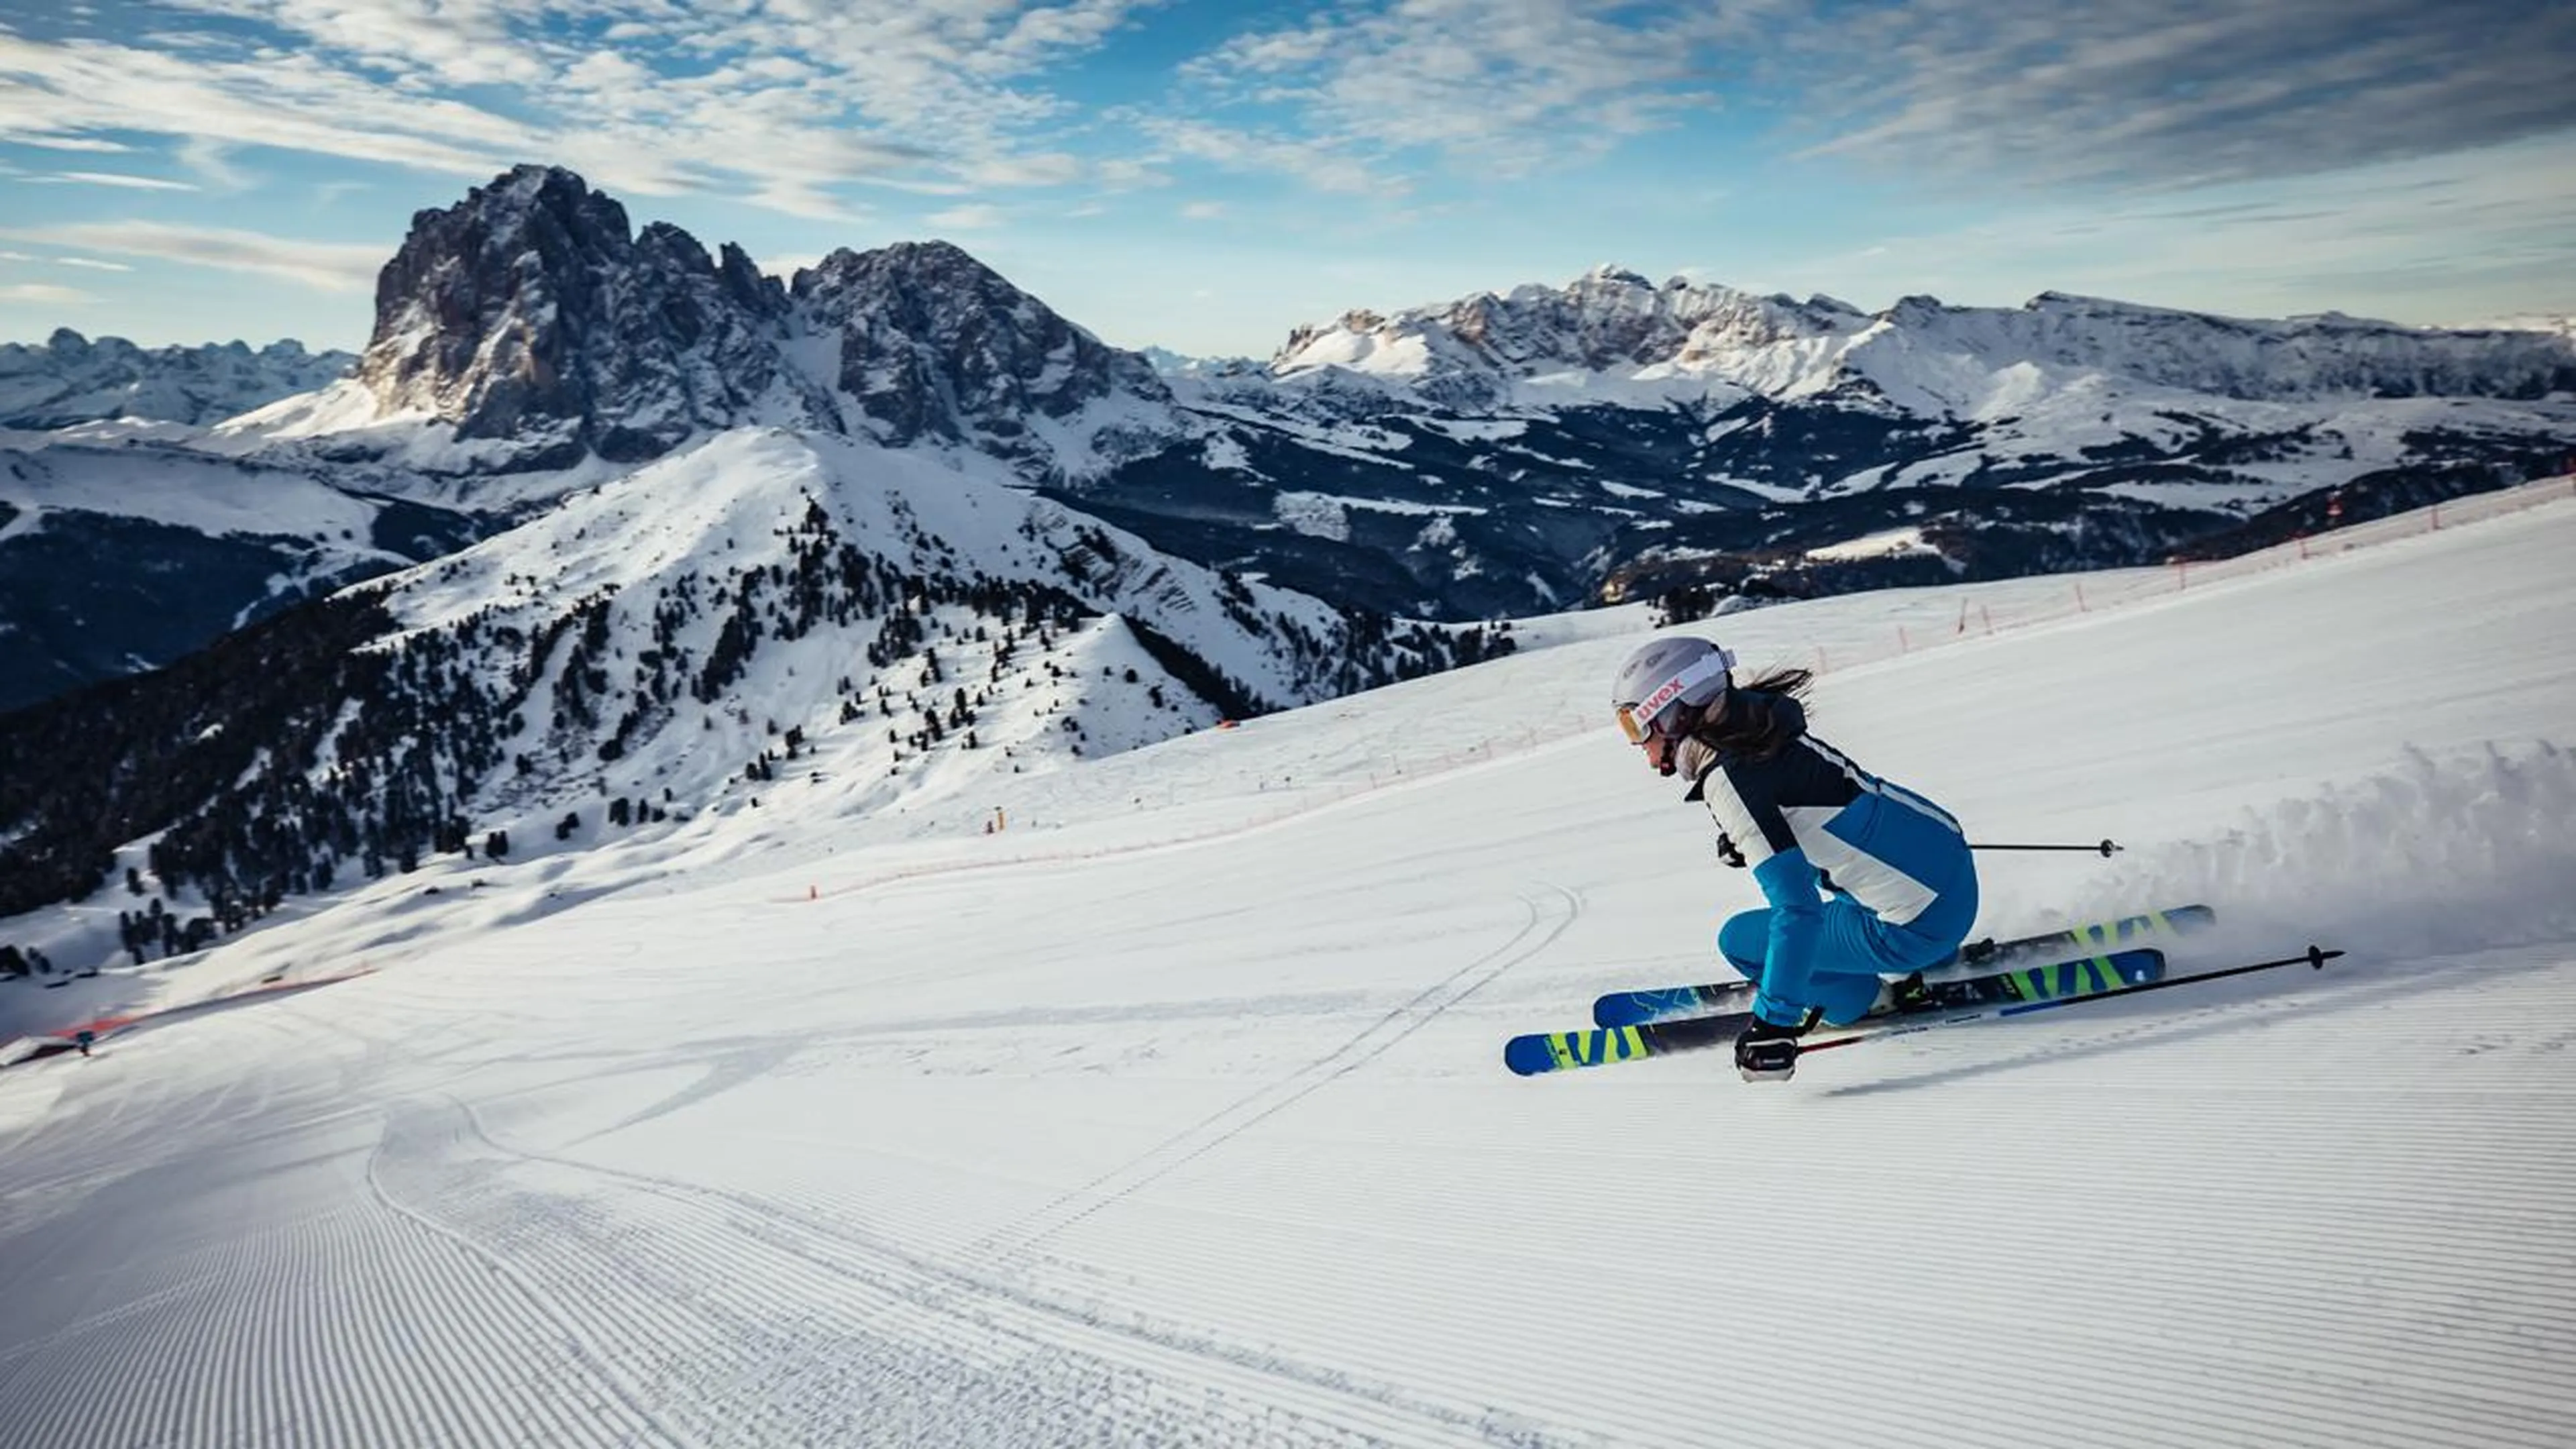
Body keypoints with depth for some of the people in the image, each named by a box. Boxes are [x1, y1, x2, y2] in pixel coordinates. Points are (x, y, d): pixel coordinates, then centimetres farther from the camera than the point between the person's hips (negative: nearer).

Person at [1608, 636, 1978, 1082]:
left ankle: (1876, 997, 8)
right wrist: (1744, 841, 18)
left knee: (1738, 941, 0)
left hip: (1918, 924, -8)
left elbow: (1796, 910, -25)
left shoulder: (1727, 781, -20)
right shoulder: (1763, 728, 5)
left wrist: (1775, 1023, -23)